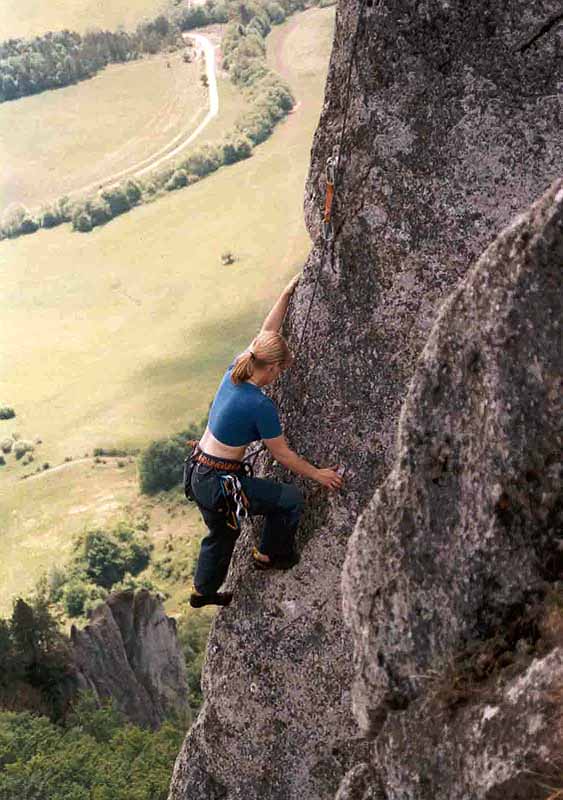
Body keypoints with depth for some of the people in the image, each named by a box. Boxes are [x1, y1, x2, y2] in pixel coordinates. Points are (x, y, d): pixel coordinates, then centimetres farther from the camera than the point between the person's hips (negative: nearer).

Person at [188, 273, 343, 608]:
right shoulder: (261, 406, -24)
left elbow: (266, 333, 12)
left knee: (222, 534, 30)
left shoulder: (235, 370, -3)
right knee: (292, 498, 5)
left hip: (200, 476, 9)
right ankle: (271, 554, 25)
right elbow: (283, 455, -12)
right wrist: (318, 474, 1)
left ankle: (204, 590, 49)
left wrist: (287, 294, 18)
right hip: (221, 484, -9)